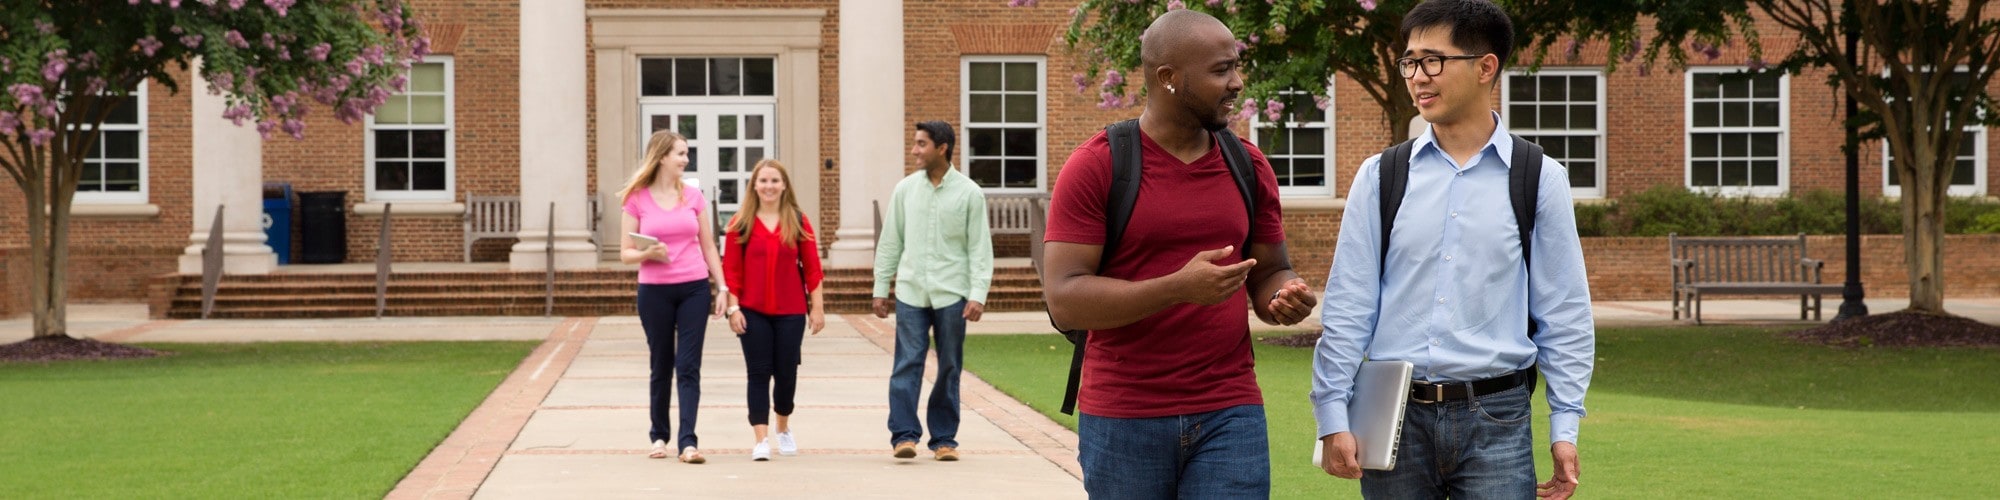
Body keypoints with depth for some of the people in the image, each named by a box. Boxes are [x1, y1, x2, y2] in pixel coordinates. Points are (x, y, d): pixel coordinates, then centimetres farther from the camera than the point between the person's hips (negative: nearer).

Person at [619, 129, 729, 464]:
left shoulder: (693, 197, 7)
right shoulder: (637, 200, -1)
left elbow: (708, 247, 11)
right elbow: (625, 253, 1)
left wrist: (722, 287, 5)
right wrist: (647, 254, -19)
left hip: (694, 289, 1)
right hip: (654, 291, -1)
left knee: (688, 367, -6)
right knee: (661, 366, 8)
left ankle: (688, 442, -11)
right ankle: (659, 436, 23)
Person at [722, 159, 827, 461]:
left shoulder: (798, 222, 2)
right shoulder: (741, 224, 0)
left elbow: (812, 267, 2)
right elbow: (731, 270, -1)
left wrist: (818, 307, -1)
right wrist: (733, 308, -7)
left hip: (790, 311, 1)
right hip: (753, 312, -1)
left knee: (786, 372, 8)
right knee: (758, 374, -2)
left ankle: (783, 428, 32)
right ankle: (761, 440, -2)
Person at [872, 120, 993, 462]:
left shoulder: (969, 193, 0)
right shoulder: (905, 189, 6)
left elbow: (980, 247, -1)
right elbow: (890, 241, 10)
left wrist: (978, 294, -9)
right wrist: (881, 288, 8)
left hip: (951, 294, -1)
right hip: (911, 292, 1)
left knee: (949, 368, 4)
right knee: (907, 364, -7)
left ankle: (944, 438, 11)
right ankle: (904, 434, -7)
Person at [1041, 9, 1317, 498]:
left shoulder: (1249, 165, 7)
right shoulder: (1094, 167, -7)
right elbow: (1064, 300, -13)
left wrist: (1286, 297, -9)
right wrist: (1178, 288, -25)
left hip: (1230, 416, 3)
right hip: (1122, 421, -3)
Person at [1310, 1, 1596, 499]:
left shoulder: (1539, 180, 2)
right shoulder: (1380, 176, 5)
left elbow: (1563, 313, 3)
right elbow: (1348, 305, 4)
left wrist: (1564, 427, -1)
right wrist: (1333, 416, -1)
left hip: (1495, 419, -1)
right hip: (1394, 417, 2)